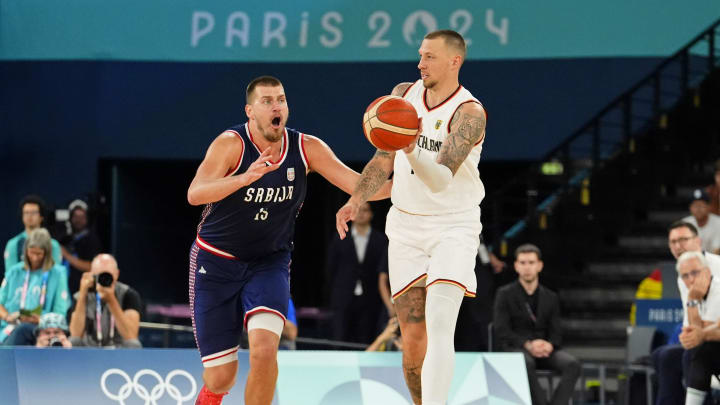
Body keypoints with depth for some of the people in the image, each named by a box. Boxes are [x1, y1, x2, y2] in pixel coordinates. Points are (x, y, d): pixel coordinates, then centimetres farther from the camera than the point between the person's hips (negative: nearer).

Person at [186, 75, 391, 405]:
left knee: (265, 350, -24)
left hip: (269, 263, 2)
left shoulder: (307, 148, -9)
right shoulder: (231, 144, -21)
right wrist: (245, 178, -51)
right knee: (221, 378, -1)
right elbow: (195, 194, -35)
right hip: (216, 262, -2)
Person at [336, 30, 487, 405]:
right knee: (413, 338, 5)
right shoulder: (404, 95, 2)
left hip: (453, 229, -5)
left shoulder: (469, 114, -17)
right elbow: (384, 158, 15)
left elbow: (442, 180, -29)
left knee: (439, 327, -22)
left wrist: (412, 152, -47)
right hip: (406, 226, 5)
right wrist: (356, 200, 3)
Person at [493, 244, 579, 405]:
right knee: (526, 363, -40)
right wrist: (528, 344, -21)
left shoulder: (550, 298, 15)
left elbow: (556, 333, 11)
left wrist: (549, 345, -15)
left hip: (543, 350, 3)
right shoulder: (505, 294, 5)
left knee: (572, 364, -27)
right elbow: (501, 331, -5)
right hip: (514, 348, -3)